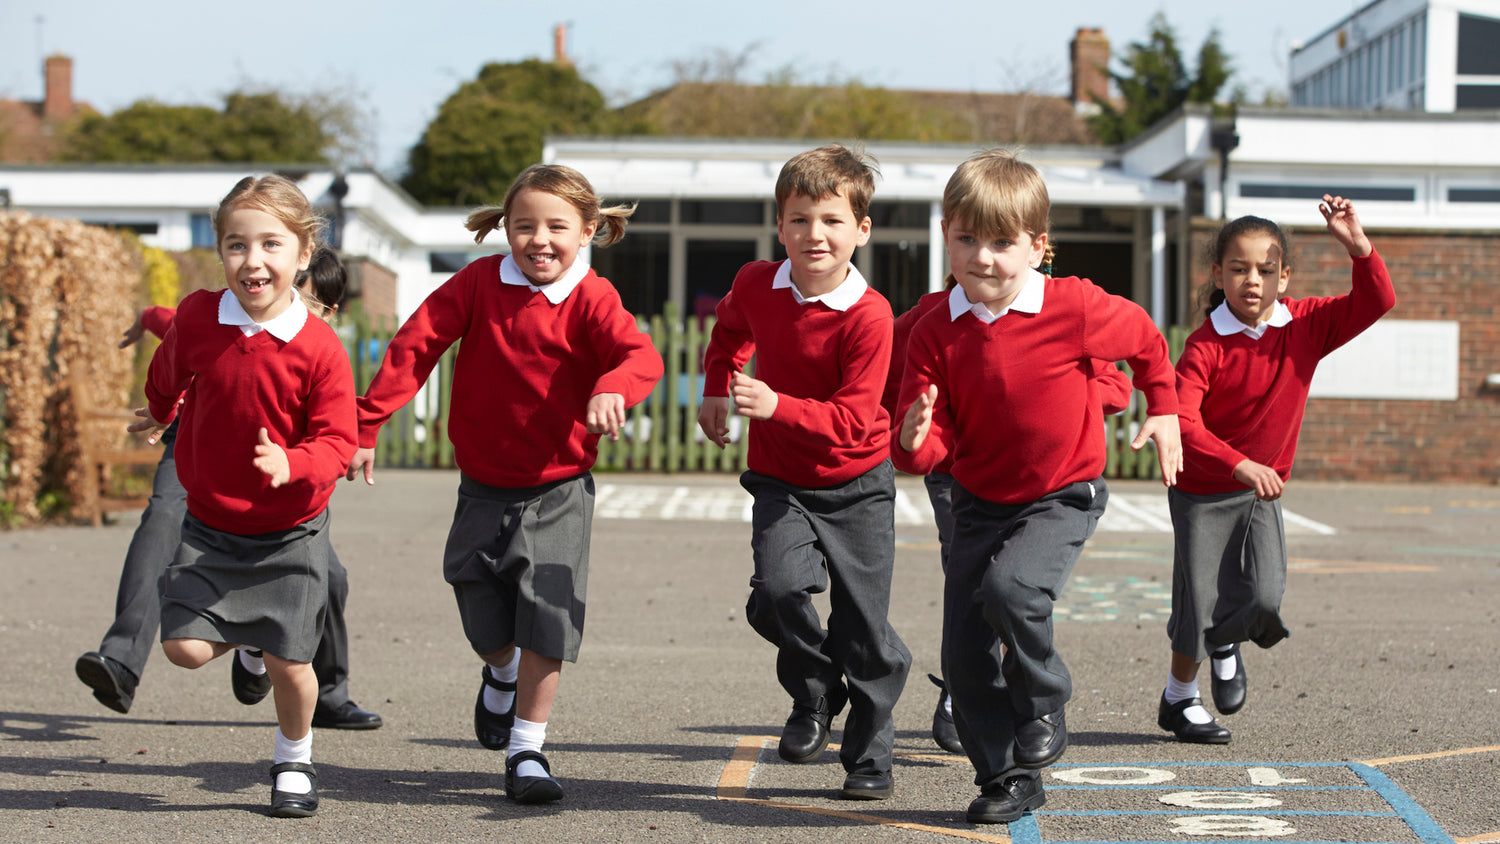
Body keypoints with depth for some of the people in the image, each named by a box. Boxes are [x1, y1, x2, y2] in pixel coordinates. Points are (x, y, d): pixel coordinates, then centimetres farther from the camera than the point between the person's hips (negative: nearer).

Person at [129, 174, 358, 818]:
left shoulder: (319, 347, -18)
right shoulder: (196, 317, -9)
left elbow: (337, 440, -16)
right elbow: (168, 376, 14)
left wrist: (292, 464, -37)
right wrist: (160, 415, 35)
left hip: (291, 530, -2)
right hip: (210, 526, 3)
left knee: (288, 664, -1)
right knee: (184, 647, -9)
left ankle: (294, 760, 29)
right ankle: (246, 638, 26)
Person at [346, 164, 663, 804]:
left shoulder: (590, 299, -11)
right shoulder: (479, 283, -6)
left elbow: (640, 354, -28)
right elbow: (414, 346, -5)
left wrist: (612, 388, -51)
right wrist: (364, 424, -10)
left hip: (558, 491, -2)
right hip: (484, 487, 2)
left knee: (545, 625, -8)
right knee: (486, 626, 10)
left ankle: (527, 751, 7)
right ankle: (501, 675, 46)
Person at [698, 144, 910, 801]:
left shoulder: (869, 315, -21)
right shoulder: (755, 285, -7)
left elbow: (852, 420, -25)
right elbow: (730, 329, 19)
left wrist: (777, 406, -37)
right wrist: (716, 390, 11)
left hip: (857, 485, -3)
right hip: (780, 481, 3)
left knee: (864, 629, 1)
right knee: (778, 588, -22)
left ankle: (870, 759, 21)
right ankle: (815, 696, 8)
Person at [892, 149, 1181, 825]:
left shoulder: (1073, 308, -17)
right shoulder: (935, 333, -9)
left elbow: (1146, 341, 5)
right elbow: (934, 444, -10)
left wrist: (1163, 412, 9)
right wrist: (916, 441, -32)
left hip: (1062, 497, -4)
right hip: (980, 501, 4)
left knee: (1009, 587, -30)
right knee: (964, 653, 1)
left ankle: (1045, 710, -4)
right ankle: (1007, 779, 18)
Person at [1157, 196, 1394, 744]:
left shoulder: (1305, 326, -7)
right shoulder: (1206, 346, -20)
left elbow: (1376, 302, -13)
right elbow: (1183, 421, -31)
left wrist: (1357, 247, -29)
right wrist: (1240, 464, -43)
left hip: (1262, 491, 3)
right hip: (1203, 491, -3)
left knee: (1265, 599, -12)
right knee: (1199, 602, 2)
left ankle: (1226, 643, 25)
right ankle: (1180, 699, 29)